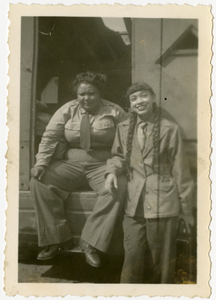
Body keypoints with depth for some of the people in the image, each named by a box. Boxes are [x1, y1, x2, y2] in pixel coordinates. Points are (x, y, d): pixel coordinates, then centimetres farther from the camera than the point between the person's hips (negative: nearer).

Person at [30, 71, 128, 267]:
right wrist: (41, 162, -11)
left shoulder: (114, 112, 0)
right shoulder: (67, 110, 4)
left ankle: (90, 241, -20)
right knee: (39, 182, -19)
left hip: (103, 165, -2)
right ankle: (57, 237, -8)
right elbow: (50, 137, 2)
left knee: (118, 188, -32)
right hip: (70, 163, 2)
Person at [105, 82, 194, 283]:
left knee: (163, 260, 11)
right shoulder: (123, 128, 6)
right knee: (132, 258, 10)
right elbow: (119, 156, 20)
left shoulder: (169, 129, -2)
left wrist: (186, 208, 3)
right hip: (134, 203, 2)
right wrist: (112, 171, -5)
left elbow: (180, 169, 1)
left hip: (163, 203, -2)